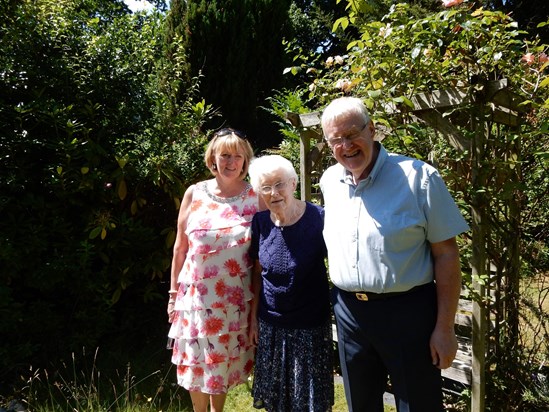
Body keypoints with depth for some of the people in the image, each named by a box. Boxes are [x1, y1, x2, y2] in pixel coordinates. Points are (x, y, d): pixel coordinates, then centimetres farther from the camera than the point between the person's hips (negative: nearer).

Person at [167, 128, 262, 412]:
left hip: (236, 298, 0)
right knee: (196, 363, 13)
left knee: (225, 363, 16)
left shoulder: (255, 197, -6)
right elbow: (180, 247, 3)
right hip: (197, 295, 1)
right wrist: (173, 293, 4)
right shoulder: (195, 193, -3)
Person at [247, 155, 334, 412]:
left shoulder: (318, 218, -17)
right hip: (270, 324, 4)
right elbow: (258, 272, 5)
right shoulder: (260, 221, -5)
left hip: (310, 325, -3)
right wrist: (253, 318, 6)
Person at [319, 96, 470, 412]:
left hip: (407, 312, -4)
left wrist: (445, 327, -11)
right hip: (348, 312, 5)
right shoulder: (329, 181, 3)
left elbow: (446, 253, -10)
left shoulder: (419, 177, -13)